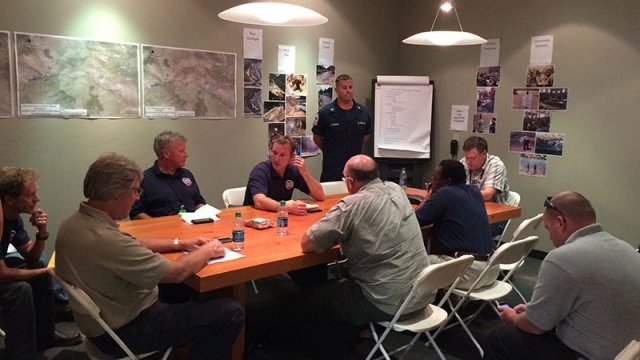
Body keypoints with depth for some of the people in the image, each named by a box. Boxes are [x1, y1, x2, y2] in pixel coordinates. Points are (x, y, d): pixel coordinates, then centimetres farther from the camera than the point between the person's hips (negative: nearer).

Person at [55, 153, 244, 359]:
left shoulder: (74, 223, -4)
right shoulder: (106, 239, -33)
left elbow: (132, 247, 10)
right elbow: (176, 273, -26)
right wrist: (207, 251, -8)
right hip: (124, 333, -9)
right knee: (230, 314, -9)